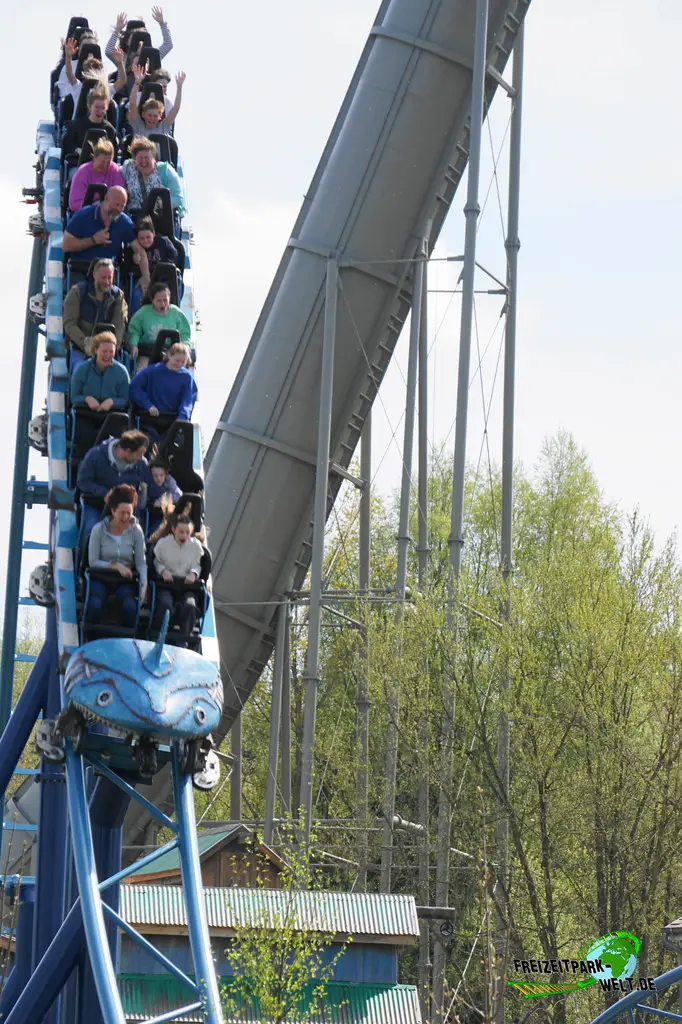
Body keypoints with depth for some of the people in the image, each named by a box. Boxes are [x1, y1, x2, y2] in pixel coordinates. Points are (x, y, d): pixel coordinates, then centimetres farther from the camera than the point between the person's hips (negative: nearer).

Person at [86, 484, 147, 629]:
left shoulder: (136, 531, -3)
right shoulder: (99, 529, -7)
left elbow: (141, 562, -2)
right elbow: (93, 561, -5)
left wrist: (144, 583, -19)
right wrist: (115, 566, -16)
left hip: (124, 581, 1)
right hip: (101, 579, -1)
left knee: (130, 606, -29)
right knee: (95, 605, -31)